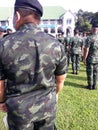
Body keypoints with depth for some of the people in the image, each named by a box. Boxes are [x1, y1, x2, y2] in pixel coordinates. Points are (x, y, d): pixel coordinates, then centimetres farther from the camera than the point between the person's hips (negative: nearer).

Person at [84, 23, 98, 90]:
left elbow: (86, 50, -17)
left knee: (90, 72, 6)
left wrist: (84, 58, -9)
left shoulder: (89, 38, -16)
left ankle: (90, 85, 15)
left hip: (90, 59, -4)